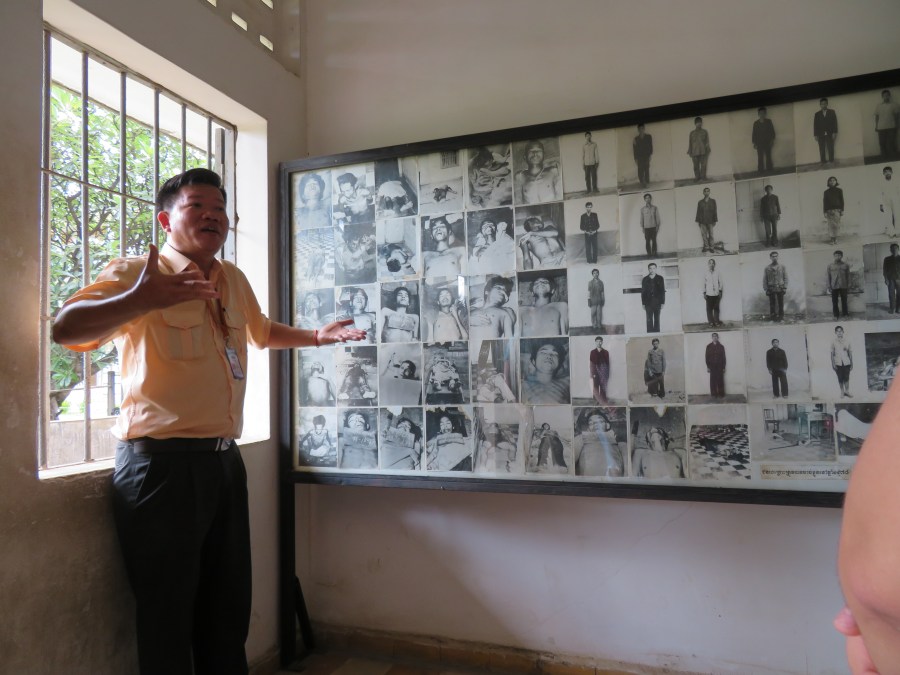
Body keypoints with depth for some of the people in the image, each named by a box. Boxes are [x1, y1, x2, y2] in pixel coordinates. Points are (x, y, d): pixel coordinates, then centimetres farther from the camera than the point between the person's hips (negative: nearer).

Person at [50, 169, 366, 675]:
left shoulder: (234, 280, 13)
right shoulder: (135, 273, -7)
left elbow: (262, 330, 32)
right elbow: (66, 329, -20)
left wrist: (317, 337, 21)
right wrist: (140, 300, -36)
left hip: (224, 460, 7)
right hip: (162, 462, -6)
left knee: (230, 608, 17)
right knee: (168, 612, 5)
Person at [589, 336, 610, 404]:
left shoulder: (606, 352, 4)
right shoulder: (592, 352, 4)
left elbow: (608, 364, 5)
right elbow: (591, 364, 2)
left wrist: (608, 375, 2)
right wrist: (592, 374, -5)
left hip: (603, 372, 0)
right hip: (596, 372, 0)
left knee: (603, 389, 2)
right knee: (595, 388, -5)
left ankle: (604, 402, 5)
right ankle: (596, 402, -2)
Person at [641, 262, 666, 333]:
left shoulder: (660, 278, 6)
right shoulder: (645, 279, 7)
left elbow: (663, 291, 4)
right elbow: (643, 292, 7)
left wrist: (662, 303, -3)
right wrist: (643, 304, 1)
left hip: (657, 303, 0)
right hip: (648, 303, 0)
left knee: (657, 319, 3)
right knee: (649, 320, -4)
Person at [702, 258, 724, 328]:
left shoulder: (717, 273, 4)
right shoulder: (705, 274, 4)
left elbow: (720, 282, 7)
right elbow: (704, 284, 6)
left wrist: (720, 291, 0)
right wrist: (704, 293, 1)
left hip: (716, 294, 0)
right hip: (709, 294, 0)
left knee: (716, 308, 3)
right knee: (709, 309, -3)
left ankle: (716, 322, 10)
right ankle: (711, 322, 3)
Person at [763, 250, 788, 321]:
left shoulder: (783, 267, 7)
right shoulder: (766, 268, 5)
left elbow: (785, 278, 7)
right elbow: (764, 280, 5)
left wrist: (785, 288, -2)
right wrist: (766, 289, -1)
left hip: (780, 289, 1)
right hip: (771, 290, -1)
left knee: (781, 304, 2)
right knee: (772, 304, 0)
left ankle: (781, 316, 9)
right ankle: (772, 317, 4)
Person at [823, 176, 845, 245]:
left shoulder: (839, 190, 9)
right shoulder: (826, 192, 8)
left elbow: (842, 201, 8)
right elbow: (824, 202, 6)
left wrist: (842, 210, 0)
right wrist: (825, 212, -1)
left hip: (837, 210, 0)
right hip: (829, 211, 0)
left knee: (836, 225, -6)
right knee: (830, 225, -5)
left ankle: (835, 238, 1)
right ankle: (832, 239, -1)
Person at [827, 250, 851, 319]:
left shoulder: (845, 265, 5)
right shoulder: (830, 266, 4)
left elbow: (848, 276, 7)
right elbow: (828, 277, 5)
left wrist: (848, 285, 3)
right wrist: (829, 286, -1)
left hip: (843, 286, 0)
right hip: (834, 286, 0)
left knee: (844, 300, 5)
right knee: (834, 301, 1)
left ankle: (845, 313, 15)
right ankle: (836, 315, 8)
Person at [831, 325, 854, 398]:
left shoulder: (847, 342, 4)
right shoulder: (834, 343, 1)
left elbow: (850, 353, 7)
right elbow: (832, 354, 2)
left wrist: (851, 364, 5)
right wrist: (833, 364, -4)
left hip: (846, 363, 1)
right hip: (838, 364, -1)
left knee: (846, 378, 3)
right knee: (840, 378, 4)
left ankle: (847, 391, 15)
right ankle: (842, 392, 15)